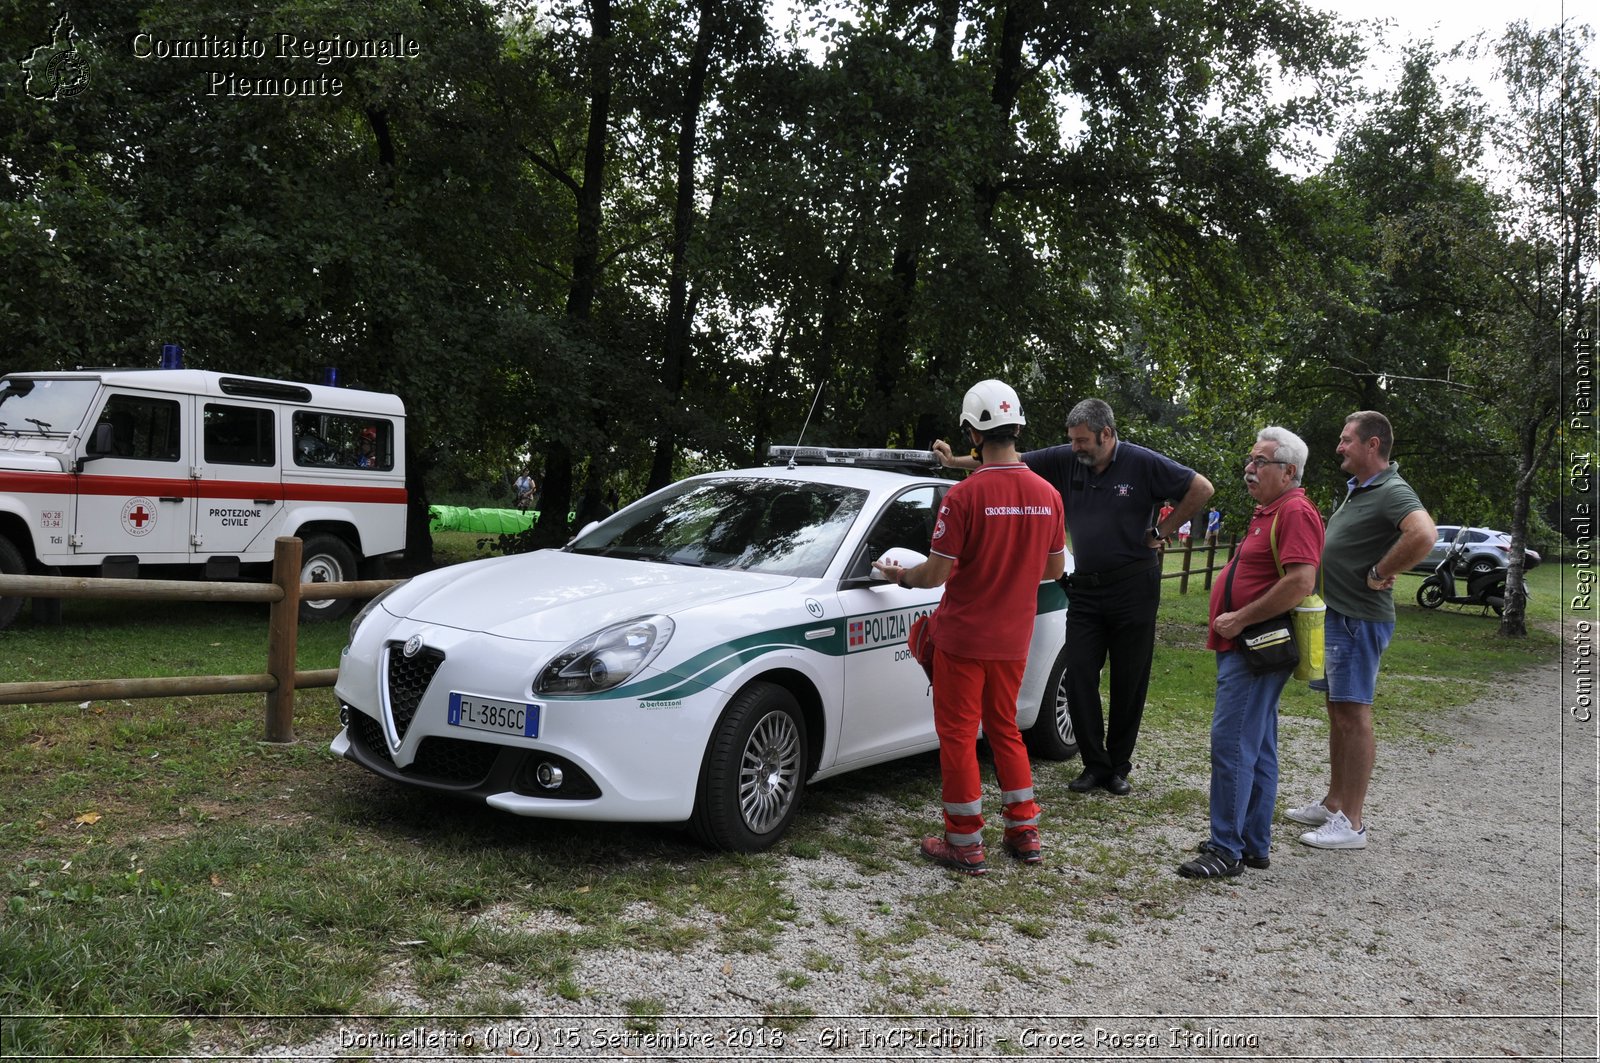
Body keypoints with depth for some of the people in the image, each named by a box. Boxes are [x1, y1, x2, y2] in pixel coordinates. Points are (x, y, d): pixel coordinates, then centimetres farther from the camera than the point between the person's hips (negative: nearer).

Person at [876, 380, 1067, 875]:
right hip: (1014, 638, 6)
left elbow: (937, 573, -17)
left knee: (958, 735, 6)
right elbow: (1055, 568, 9)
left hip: (963, 637, -5)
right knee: (1004, 728, 20)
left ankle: (964, 844, 12)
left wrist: (902, 575, 3)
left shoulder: (965, 495, -19)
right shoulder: (1047, 495, -1)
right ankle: (1024, 832, 25)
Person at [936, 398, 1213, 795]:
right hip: (1085, 587, 3)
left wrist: (1162, 531, -4)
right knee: (1079, 676, -1)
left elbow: (1201, 488, -4)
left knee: (1129, 681, 4)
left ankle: (1119, 767, 17)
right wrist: (955, 460, -5)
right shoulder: (1066, 461, 1)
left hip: (1133, 587, -3)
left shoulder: (1143, 463, -8)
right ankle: (1095, 764, 11)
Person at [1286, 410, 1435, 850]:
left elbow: (1423, 535, -35)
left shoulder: (1392, 492, -17)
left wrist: (1380, 574, -24)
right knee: (1337, 714, 17)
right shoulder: (1356, 489, 14)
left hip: (1358, 620, -10)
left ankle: (1351, 823, 2)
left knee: (1353, 717, -5)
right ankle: (1333, 803, 28)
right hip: (1333, 616, 10)